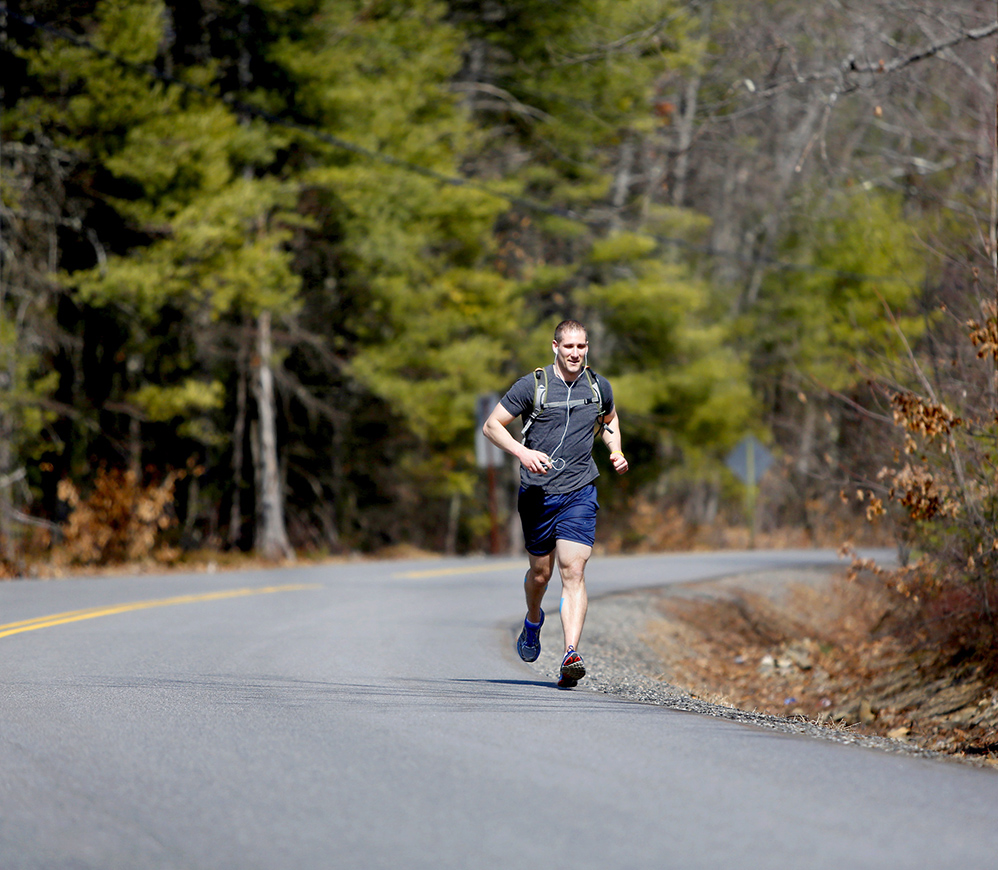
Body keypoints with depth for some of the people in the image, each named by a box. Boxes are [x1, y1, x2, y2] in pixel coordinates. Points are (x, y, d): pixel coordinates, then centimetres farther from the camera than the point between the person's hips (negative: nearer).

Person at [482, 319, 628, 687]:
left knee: (573, 571, -14)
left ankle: (571, 655, -23)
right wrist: (523, 452, -19)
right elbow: (491, 425, -3)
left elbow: (609, 419, 28)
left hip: (579, 492, 1)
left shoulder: (599, 387, 6)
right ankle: (533, 620, 46)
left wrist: (615, 451, 9)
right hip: (537, 491, -1)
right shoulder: (532, 385, -5)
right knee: (540, 571, 12)